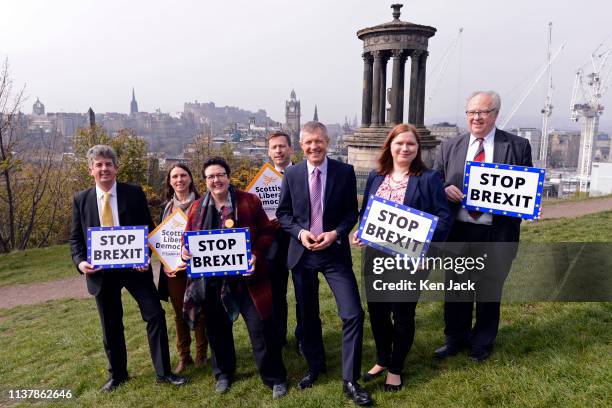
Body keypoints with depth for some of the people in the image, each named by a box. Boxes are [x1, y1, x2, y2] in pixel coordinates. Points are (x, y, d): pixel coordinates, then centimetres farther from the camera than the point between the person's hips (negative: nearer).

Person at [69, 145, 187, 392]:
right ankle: (117, 374, 35)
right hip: (100, 270, 2)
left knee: (155, 315, -3)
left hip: (134, 265, -2)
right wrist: (80, 261, -10)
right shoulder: (81, 199, 4)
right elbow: (76, 237, 8)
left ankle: (163, 372, 12)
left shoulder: (134, 193, -2)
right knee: (110, 325, 14)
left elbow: (148, 228, 0)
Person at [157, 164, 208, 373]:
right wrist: (165, 263, 1)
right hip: (173, 268, 3)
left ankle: (201, 354, 20)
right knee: (179, 313, 10)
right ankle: (183, 356, 22)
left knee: (199, 311, 4)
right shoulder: (166, 206, 10)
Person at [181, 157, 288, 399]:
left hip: (246, 278, -3)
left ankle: (275, 378, 19)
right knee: (217, 329, 16)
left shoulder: (249, 201, -1)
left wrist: (256, 254, -17)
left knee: (261, 327, 1)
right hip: (212, 281, 3)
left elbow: (267, 232, -1)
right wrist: (185, 250, -9)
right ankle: (223, 373, 39)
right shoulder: (197, 208, 7)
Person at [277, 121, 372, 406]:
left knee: (353, 314, -8)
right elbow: (283, 213, 4)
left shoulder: (345, 172, -3)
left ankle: (350, 381, 10)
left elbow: (352, 212, 0)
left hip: (335, 252, -1)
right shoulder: (291, 174, 0)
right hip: (301, 253, 2)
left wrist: (335, 233, -17)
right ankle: (315, 367, 39)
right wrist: (300, 232, -14)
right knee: (307, 316, 15)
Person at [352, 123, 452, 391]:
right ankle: (382, 360, 38)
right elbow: (365, 212, 15)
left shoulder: (429, 178, -6)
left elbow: (444, 217, -9)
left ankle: (395, 369, 31)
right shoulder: (375, 177, 7)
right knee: (376, 311, 14)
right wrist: (360, 233, -4)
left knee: (403, 314, 10)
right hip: (376, 256, 4)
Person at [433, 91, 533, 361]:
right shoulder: (449, 148, 7)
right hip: (457, 231, 2)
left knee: (489, 290, 13)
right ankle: (455, 339, 35)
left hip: (496, 234, -2)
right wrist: (444, 190, -12)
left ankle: (482, 343, 34)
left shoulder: (518, 146, 1)